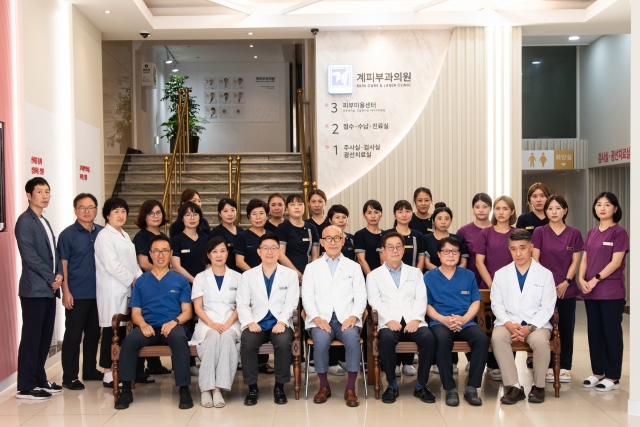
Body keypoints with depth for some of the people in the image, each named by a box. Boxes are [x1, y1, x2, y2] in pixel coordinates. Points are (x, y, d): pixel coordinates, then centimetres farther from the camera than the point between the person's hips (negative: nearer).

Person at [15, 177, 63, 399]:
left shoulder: (45, 222, 18)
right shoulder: (25, 221, -9)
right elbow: (30, 256, -16)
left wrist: (59, 275, -1)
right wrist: (51, 278, -13)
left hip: (49, 289, 8)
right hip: (34, 289, -8)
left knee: (45, 336, 12)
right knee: (31, 337, -4)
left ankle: (39, 379, 21)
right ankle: (25, 387, 2)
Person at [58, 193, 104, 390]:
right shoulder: (67, 235, -6)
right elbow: (63, 265, -6)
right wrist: (66, 292, -11)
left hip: (98, 292, 4)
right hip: (77, 294, -4)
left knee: (93, 333, 14)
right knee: (73, 335, 2)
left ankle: (90, 370, 27)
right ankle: (69, 376, 11)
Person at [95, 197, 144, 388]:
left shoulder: (125, 235, 19)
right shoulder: (104, 236, -6)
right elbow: (112, 265, -16)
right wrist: (133, 280, -12)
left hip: (128, 289, 7)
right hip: (113, 290, -7)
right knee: (112, 331, -4)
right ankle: (108, 375, 3)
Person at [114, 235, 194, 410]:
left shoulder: (180, 280, 13)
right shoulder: (141, 281, 16)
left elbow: (187, 311, 7)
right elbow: (135, 312, 10)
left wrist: (174, 321, -15)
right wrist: (143, 324, -13)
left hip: (173, 326, -1)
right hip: (148, 327, 1)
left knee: (179, 338, -37)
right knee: (129, 340, -31)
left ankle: (184, 389, -26)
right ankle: (126, 390, -17)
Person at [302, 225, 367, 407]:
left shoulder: (353, 267, 15)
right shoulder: (312, 267, 14)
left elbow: (360, 297, 7)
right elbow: (307, 298, 6)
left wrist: (353, 316, -11)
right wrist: (317, 318, -12)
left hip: (346, 319, 0)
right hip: (321, 319, 0)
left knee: (352, 338, -33)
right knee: (321, 339, -32)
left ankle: (350, 389, -19)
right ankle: (324, 386, -11)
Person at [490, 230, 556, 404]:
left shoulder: (545, 274, 5)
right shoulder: (501, 274, 9)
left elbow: (547, 307, -1)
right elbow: (497, 304, 4)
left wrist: (530, 327, -16)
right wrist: (509, 324, -15)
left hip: (536, 324, -1)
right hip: (508, 323, 1)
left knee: (540, 341, -34)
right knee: (497, 337, -32)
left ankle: (538, 386, -9)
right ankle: (513, 387, -23)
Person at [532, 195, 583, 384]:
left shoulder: (574, 233, 4)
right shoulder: (539, 232, 0)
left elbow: (575, 261, 3)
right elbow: (535, 260, -2)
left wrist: (566, 282, -9)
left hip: (567, 289, 1)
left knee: (566, 328, 7)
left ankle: (565, 367, 17)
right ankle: (548, 366, 12)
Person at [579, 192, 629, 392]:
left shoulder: (619, 232, -5)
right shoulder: (591, 233, 13)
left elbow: (616, 262, -12)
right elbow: (585, 258, 11)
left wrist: (595, 279, -15)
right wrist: (582, 280, -4)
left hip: (611, 291, -6)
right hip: (590, 292, 6)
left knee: (611, 333, 1)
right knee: (594, 332, 10)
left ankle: (613, 377, 9)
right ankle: (597, 372, 20)